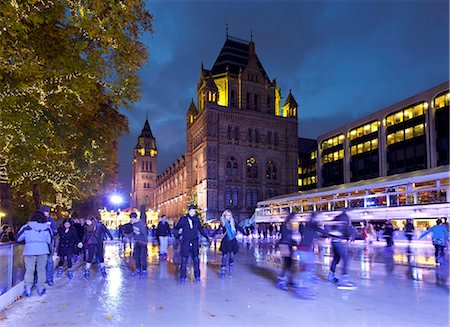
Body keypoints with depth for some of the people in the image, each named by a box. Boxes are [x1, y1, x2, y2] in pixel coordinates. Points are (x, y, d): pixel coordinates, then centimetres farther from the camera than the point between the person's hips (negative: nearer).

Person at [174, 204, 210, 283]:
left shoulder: (197, 220, 8)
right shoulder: (183, 219, 0)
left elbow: (201, 229, 14)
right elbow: (176, 227, 4)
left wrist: (207, 237, 11)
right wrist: (179, 230, -13)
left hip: (194, 242, 2)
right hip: (185, 242, -2)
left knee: (196, 259, 3)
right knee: (184, 260, -1)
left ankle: (197, 276, 14)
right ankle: (182, 277, 9)